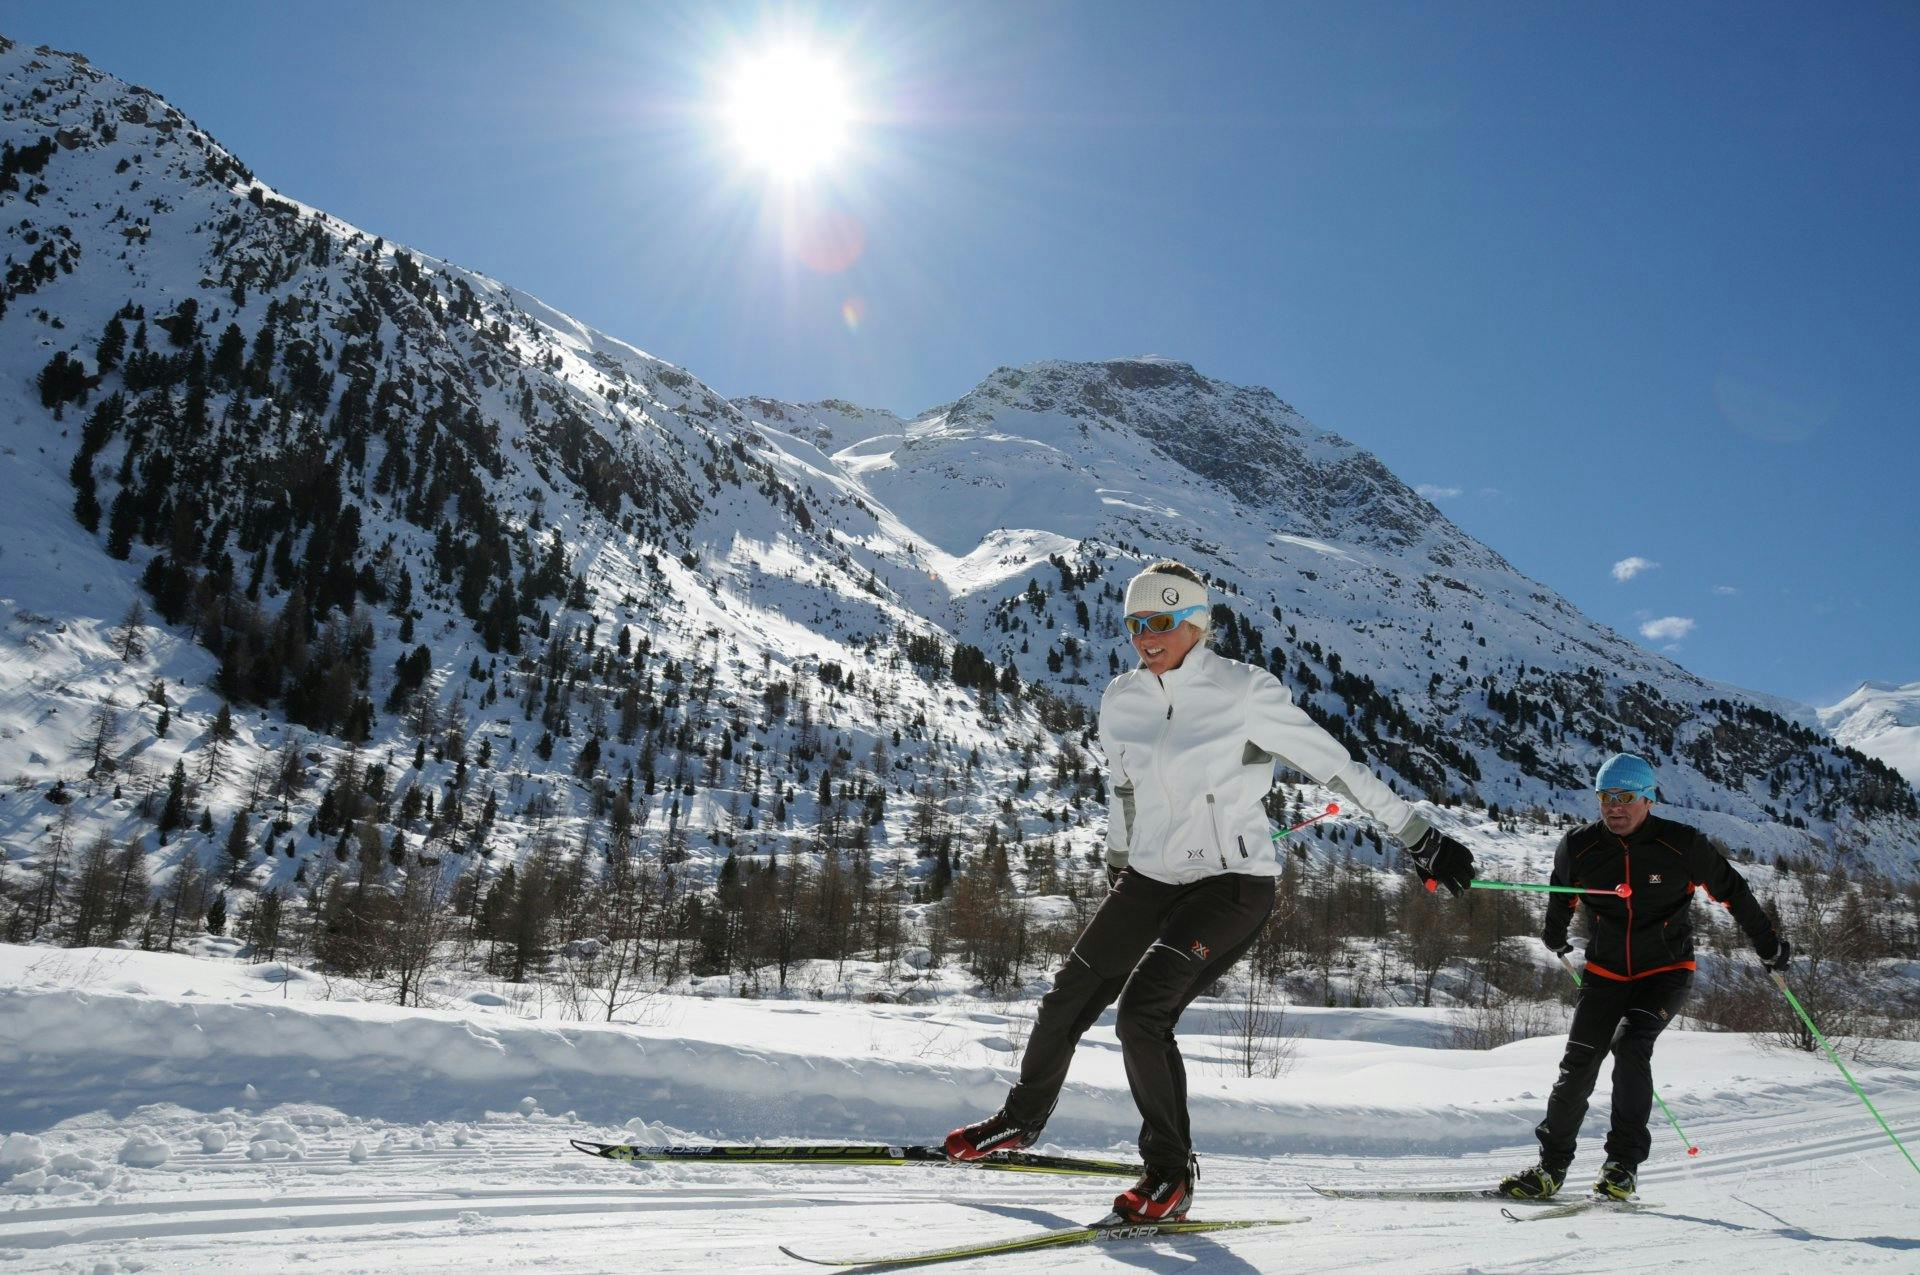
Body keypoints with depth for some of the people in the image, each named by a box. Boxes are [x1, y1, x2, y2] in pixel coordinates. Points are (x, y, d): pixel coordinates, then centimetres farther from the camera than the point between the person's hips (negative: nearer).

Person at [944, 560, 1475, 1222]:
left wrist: (1420, 837, -10)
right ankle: (1021, 1119, 37)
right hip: (1150, 878, 6)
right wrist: (1116, 870, 26)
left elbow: (1337, 766, -11)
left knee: (1142, 1013, -19)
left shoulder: (1245, 691, -16)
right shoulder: (1120, 701, 0)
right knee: (1067, 1001, 10)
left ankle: (1171, 1175, 2)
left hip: (1233, 882, -6)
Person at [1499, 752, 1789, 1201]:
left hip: (1666, 971, -2)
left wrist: (1769, 945, 11)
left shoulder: (1682, 844, -14)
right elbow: (1561, 893, 15)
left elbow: (1731, 890, 2)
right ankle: (1551, 1166, 5)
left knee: (1630, 1044, -24)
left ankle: (1624, 1164, -16)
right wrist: (1554, 935, 31)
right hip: (1605, 973, 3)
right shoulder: (1579, 847, -8)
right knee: (1578, 1062, -5)